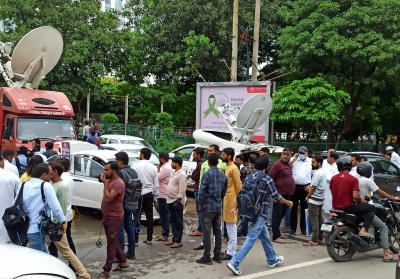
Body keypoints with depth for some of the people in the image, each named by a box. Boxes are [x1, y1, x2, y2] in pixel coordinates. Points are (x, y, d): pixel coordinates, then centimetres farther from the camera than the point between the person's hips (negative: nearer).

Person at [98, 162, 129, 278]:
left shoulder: (119, 183, -19)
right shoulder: (109, 181, 10)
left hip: (114, 218, -10)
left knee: (111, 244, -3)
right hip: (107, 216, 10)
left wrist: (105, 183, -19)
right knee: (113, 242, 18)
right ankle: (123, 262, 32)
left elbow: (109, 198, -26)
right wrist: (104, 216, 15)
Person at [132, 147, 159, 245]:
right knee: (149, 216, 10)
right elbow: (156, 185, 3)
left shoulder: (135, 166, -9)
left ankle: (135, 240, -1)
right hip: (149, 194, 3)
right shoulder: (154, 167, 0)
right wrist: (155, 198, 12)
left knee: (137, 217, -1)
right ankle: (149, 239, 16)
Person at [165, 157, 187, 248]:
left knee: (178, 222, -2)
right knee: (173, 221, 14)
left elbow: (182, 189, -20)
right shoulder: (175, 173, 17)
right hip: (171, 200, 10)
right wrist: (169, 198, 18)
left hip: (177, 201, -10)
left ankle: (178, 241, 2)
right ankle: (174, 239, 21)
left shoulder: (181, 174, -15)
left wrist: (178, 199, -21)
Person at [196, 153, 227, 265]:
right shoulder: (223, 175, 7)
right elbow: (224, 191, 12)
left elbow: (202, 191, -15)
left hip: (208, 207, -6)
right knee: (217, 231, 11)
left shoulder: (207, 174, -13)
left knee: (207, 232, -3)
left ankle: (207, 257, 0)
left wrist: (200, 204, -3)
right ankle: (217, 255, 17)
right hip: (218, 207, 6)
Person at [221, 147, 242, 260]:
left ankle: (231, 252, 0)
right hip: (227, 198, 10)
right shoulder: (228, 167, 14)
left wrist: (238, 199, -14)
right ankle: (230, 250, 22)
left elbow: (238, 185, -16)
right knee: (229, 226, 14)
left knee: (231, 226, -5)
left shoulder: (233, 168, -15)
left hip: (231, 199, -10)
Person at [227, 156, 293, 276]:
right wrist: (288, 203, 9)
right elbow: (276, 197, -7)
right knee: (250, 240, -8)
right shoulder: (267, 179, -12)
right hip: (260, 214, -8)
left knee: (264, 236, 22)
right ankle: (234, 262, -15)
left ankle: (272, 259, 37)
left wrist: (236, 208, 15)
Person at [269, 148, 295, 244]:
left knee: (281, 215, 16)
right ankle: (276, 236, 0)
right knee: (277, 216, -4)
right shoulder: (277, 164, -12)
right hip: (279, 194, -8)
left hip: (287, 194, 9)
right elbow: (270, 179, -14)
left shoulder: (289, 165, 12)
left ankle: (277, 233, 27)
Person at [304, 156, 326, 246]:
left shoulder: (317, 173, -19)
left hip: (314, 200, -10)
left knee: (314, 221, -6)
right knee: (319, 220, 13)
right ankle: (320, 238, 18)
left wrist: (308, 197, -8)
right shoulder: (323, 172, 11)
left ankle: (314, 240, -4)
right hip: (320, 199, 10)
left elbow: (313, 187, -19)